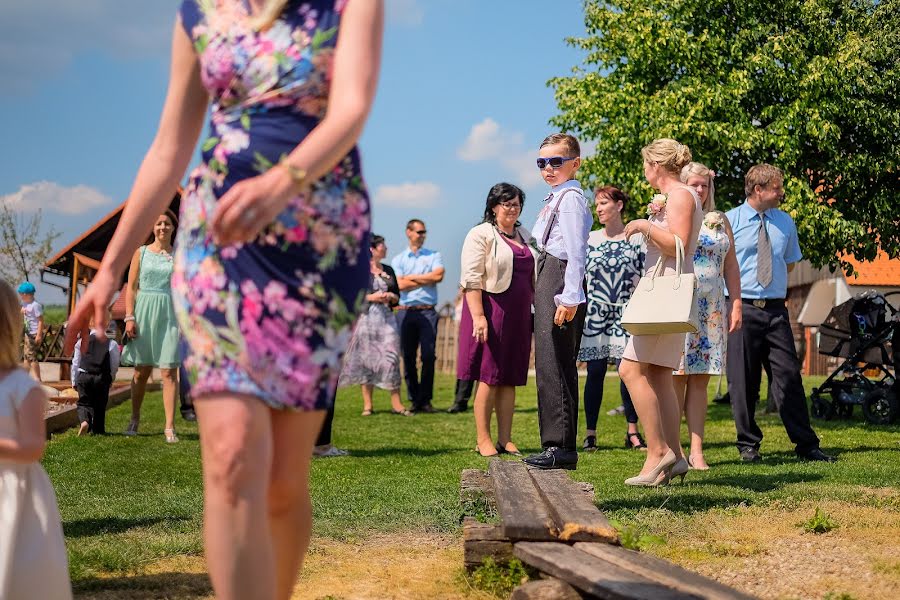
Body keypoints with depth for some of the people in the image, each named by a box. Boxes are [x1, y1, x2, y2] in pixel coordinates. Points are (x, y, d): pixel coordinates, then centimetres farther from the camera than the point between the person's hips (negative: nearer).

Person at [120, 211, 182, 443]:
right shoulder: (141, 253, 7)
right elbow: (131, 287, 5)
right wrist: (129, 317, -4)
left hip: (170, 314, -1)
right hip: (144, 312, 1)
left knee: (169, 372, -6)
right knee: (141, 371, 8)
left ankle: (170, 427, -6)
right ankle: (135, 419, 23)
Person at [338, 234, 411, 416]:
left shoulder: (388, 270, 15)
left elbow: (397, 297, 20)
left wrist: (391, 297, -2)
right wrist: (371, 297, -13)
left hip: (387, 318, 4)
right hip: (367, 318, -4)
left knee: (391, 357, -4)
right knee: (366, 359, -1)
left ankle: (396, 403, -4)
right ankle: (367, 404, 4)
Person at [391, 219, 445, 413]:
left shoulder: (433, 256, 12)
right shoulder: (398, 259, 12)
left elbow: (439, 275, -6)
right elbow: (400, 284, -3)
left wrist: (412, 277, -1)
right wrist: (427, 280, 0)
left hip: (428, 311, -1)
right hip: (406, 311, 1)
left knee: (428, 356, -7)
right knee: (408, 357, 1)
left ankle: (426, 399, -3)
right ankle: (414, 399, 6)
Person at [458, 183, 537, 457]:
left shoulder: (524, 236, 18)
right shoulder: (480, 235, -4)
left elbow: (533, 277, 24)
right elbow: (471, 279, -12)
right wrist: (478, 316, -20)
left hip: (518, 314, 6)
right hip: (491, 309, -6)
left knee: (510, 378, 6)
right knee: (489, 376, -5)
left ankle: (505, 439, 9)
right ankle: (483, 439, 1)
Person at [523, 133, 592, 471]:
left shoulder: (571, 197, -9)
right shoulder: (556, 198, 20)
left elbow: (576, 251, -18)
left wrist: (570, 297, -23)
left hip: (559, 278, -10)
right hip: (548, 283, 10)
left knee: (554, 366, -11)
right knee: (550, 366, 12)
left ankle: (561, 447, -10)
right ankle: (556, 443, 17)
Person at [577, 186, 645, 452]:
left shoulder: (637, 239, 4)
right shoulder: (590, 239, 9)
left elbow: (645, 278, 5)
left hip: (625, 311, -1)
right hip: (595, 311, 1)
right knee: (595, 372, 0)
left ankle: (633, 433, 3)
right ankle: (590, 434, 6)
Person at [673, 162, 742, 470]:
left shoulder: (720, 221, 16)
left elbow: (731, 267, 16)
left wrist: (736, 304, 9)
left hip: (712, 308, 4)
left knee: (700, 380, 3)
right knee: (677, 377, -5)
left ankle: (696, 450, 3)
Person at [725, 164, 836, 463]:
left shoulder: (785, 222, 11)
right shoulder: (729, 221, -1)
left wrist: (772, 279, 12)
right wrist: (738, 283, 0)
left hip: (776, 309, 3)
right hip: (741, 308, -3)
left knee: (789, 376, 0)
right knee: (742, 380, 2)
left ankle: (806, 444, 5)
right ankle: (748, 444, 14)